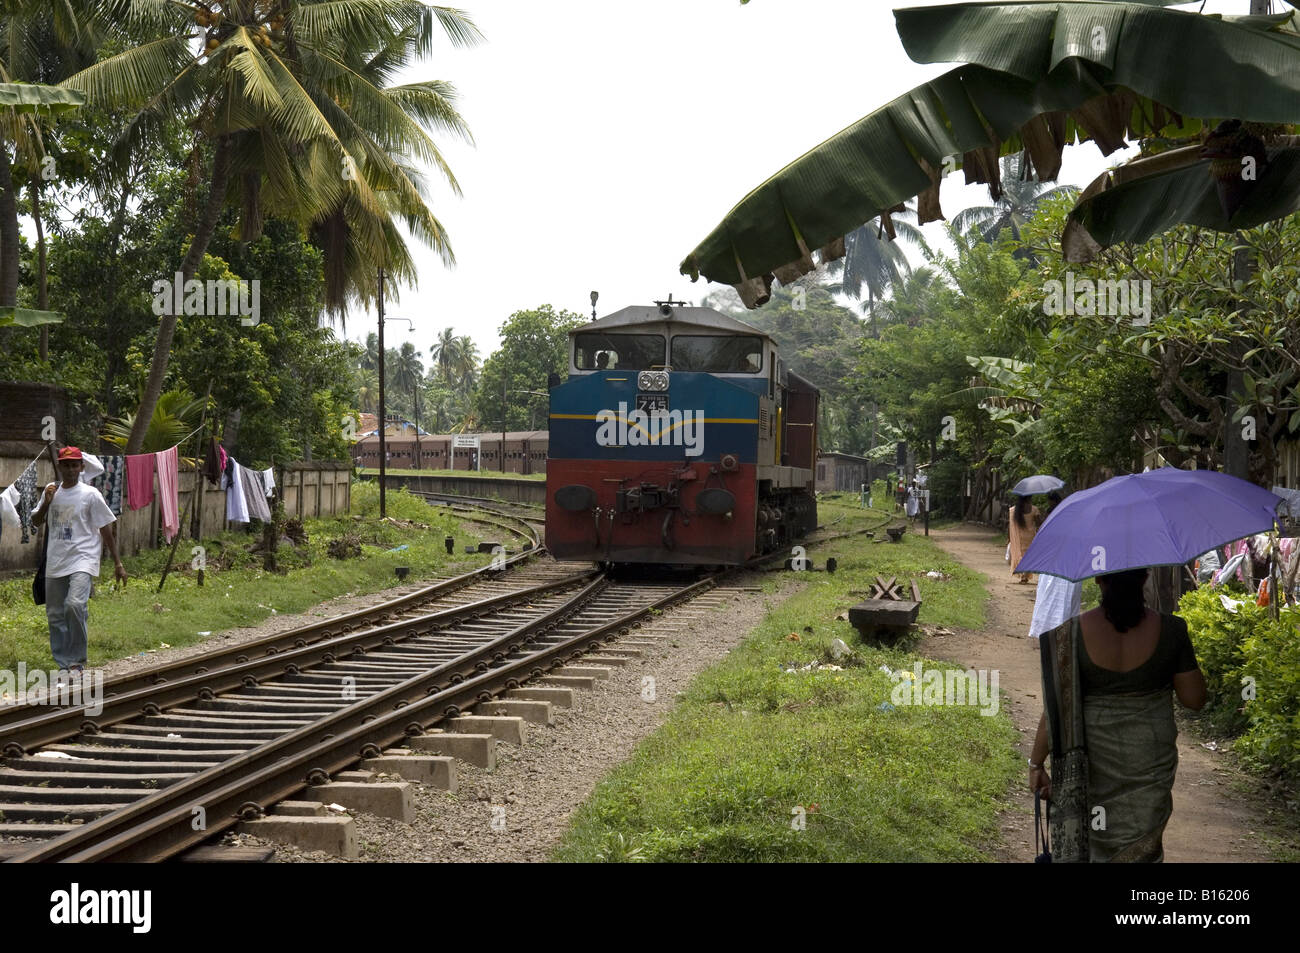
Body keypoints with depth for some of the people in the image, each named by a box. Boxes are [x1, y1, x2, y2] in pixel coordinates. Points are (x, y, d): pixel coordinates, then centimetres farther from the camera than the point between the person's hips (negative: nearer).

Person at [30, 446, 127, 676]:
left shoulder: (90, 494, -5)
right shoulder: (52, 491, 9)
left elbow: (106, 530, -2)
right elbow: (36, 522, 16)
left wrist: (117, 564, -2)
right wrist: (46, 503, -4)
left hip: (82, 560, -5)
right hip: (55, 563, 5)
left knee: (75, 605, -26)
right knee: (55, 614, 8)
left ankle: (76, 661, -14)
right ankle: (64, 664, 19)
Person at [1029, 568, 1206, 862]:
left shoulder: (1072, 633, -16)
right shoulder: (1169, 630, -14)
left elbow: (1056, 709, -12)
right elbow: (1194, 699, -5)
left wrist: (1036, 763, -2)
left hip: (1091, 758, 0)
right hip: (1150, 759, 1)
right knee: (1139, 848, 14)